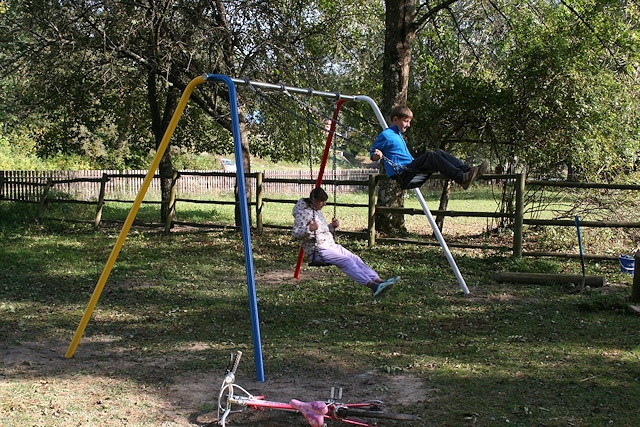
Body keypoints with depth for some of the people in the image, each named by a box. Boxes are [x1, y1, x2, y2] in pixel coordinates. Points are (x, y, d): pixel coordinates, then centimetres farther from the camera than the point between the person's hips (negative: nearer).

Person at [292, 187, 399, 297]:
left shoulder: (318, 211, 21)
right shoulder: (303, 212, -7)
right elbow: (295, 234, -15)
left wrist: (332, 226, 10)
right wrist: (309, 229, -31)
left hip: (331, 245, 9)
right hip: (318, 250, -9)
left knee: (355, 259, -10)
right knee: (346, 261, -27)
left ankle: (379, 281, -21)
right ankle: (373, 286, -40)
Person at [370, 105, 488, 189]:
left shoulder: (398, 136, 29)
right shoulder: (386, 135, -1)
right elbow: (372, 153, -1)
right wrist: (376, 155, -22)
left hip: (410, 171, 9)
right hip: (402, 175, -9)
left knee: (439, 153, -4)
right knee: (430, 155, -26)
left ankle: (467, 170, -18)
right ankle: (462, 178, -39)